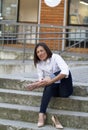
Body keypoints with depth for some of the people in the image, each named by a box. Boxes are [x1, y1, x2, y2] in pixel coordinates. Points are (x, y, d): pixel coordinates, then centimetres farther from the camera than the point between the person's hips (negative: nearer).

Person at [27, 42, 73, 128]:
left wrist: (51, 80, -37)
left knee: (65, 72, -30)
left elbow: (65, 72, -29)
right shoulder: (39, 64, 3)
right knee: (48, 88, -33)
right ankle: (42, 114, -39)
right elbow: (41, 80, -3)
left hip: (64, 89, -3)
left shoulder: (55, 57, -12)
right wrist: (37, 85, -26)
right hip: (54, 88, 3)